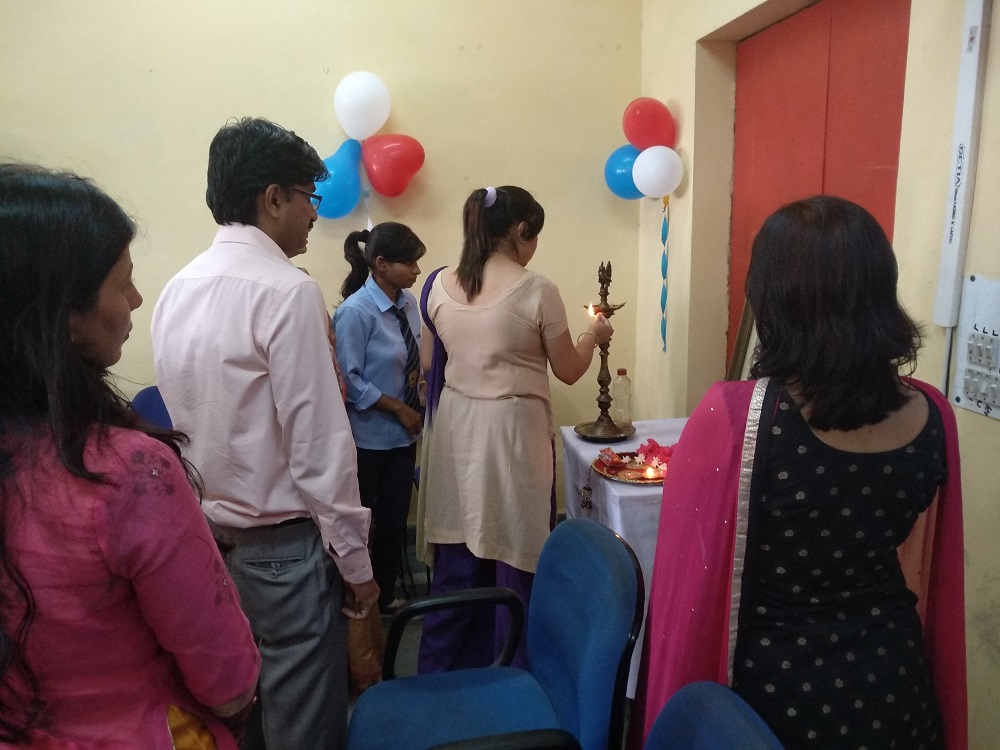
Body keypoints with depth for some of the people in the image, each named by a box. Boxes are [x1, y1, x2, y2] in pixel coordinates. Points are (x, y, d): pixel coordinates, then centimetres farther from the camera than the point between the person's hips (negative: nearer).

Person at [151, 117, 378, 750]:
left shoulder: (178, 291, 5)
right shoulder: (287, 291, -20)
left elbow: (195, 417, 10)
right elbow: (319, 443, -20)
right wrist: (355, 558, -12)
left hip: (208, 530, 8)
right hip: (284, 539, -8)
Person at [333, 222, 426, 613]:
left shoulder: (408, 303, 0)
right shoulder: (355, 311, -19)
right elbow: (349, 381, -18)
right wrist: (399, 409, -15)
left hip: (403, 434, 7)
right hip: (367, 437, -6)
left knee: (394, 520, 18)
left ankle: (385, 596, 38)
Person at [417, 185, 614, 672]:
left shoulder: (441, 285, 2)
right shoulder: (536, 290, -13)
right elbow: (568, 371, -3)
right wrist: (593, 335, 15)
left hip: (457, 427, 5)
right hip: (513, 431, -5)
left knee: (457, 558, 16)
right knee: (515, 556, 10)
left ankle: (441, 674, 30)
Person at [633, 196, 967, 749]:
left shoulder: (731, 418, -26)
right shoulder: (931, 416, -11)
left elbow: (689, 583, -18)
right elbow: (933, 578, 3)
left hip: (775, 688, -4)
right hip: (893, 685, 4)